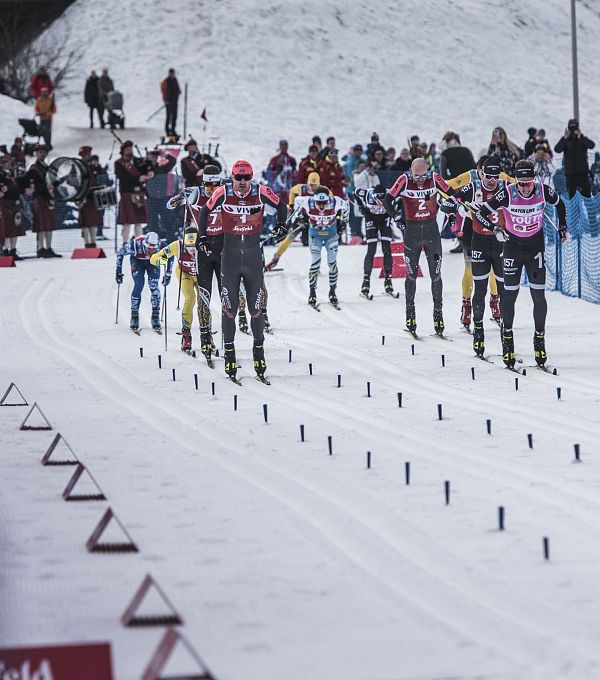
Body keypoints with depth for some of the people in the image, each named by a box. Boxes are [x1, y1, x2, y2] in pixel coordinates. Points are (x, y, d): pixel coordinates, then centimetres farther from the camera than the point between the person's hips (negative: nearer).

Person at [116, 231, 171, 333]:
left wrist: (168, 274, -7)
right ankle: (134, 318, -5)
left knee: (154, 287, -13)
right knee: (138, 285, -17)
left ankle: (155, 319, -3)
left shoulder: (161, 246, -34)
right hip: (137, 260, -1)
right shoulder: (135, 245, -39)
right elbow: (120, 252, -18)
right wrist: (119, 271, -13)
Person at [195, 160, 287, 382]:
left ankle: (259, 351, 17)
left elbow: (281, 205, 10)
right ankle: (229, 354, 10)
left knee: (256, 309, 4)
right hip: (230, 257, 0)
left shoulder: (261, 192, -9)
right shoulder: (223, 193, -10)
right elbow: (205, 211, 6)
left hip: (253, 257, 1)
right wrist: (202, 236, 2)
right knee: (229, 309, 1)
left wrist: (281, 225, -2)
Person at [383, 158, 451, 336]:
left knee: (436, 274, 0)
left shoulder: (434, 178, -7)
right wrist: (398, 219, -5)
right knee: (411, 274, 3)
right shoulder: (404, 181, -11)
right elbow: (387, 201, -5)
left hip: (431, 229, 1)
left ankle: (438, 313, 6)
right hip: (411, 231, -1)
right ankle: (410, 313, 13)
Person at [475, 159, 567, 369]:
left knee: (538, 295, -3)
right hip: (512, 246, -1)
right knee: (510, 294, -2)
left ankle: (540, 338, 10)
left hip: (536, 247, 1)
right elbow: (480, 214, -16)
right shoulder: (507, 194, -21)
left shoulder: (543, 190, -15)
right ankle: (507, 337, 14)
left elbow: (559, 204, 9)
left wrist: (562, 227, 10)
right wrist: (495, 229, -29)